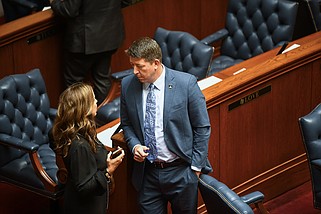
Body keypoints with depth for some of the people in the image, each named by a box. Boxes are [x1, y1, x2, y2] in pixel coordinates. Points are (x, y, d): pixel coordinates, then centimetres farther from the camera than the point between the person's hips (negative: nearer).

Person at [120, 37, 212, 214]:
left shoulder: (186, 83, -13)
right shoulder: (127, 85, -3)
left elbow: (202, 128, -5)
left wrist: (196, 166, -6)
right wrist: (134, 145, -8)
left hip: (181, 171, -2)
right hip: (146, 172, 3)